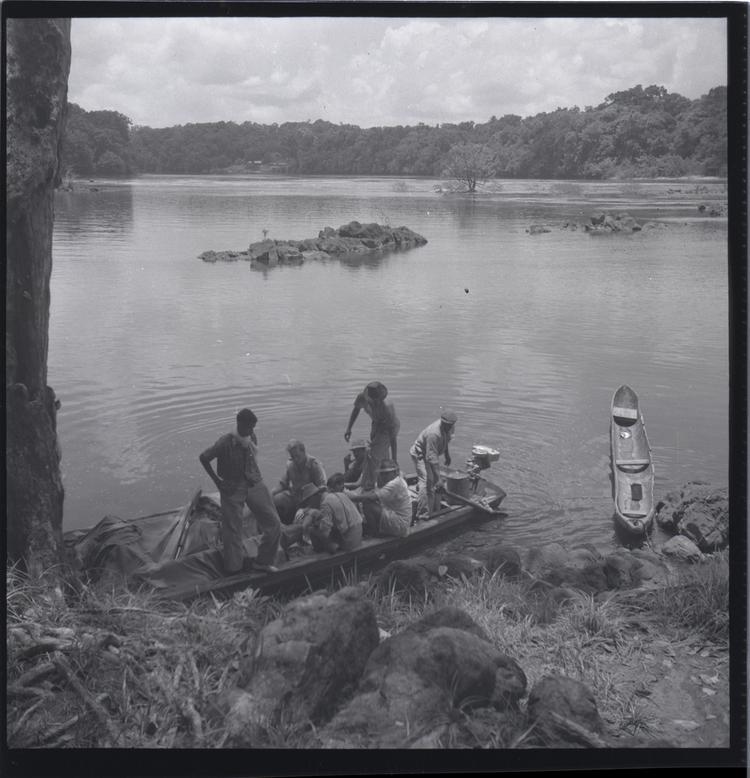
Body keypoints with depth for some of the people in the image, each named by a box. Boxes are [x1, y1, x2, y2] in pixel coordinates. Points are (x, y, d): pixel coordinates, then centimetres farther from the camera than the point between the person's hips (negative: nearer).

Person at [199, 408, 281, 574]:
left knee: (273, 523, 2)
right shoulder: (226, 442, -20)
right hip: (232, 489, -5)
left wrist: (254, 476, 7)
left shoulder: (252, 437, -3)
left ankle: (262, 561, 18)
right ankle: (234, 568, 22)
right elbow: (203, 458, -11)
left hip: (255, 485, 5)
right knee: (232, 530, 4)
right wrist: (216, 480, -10)